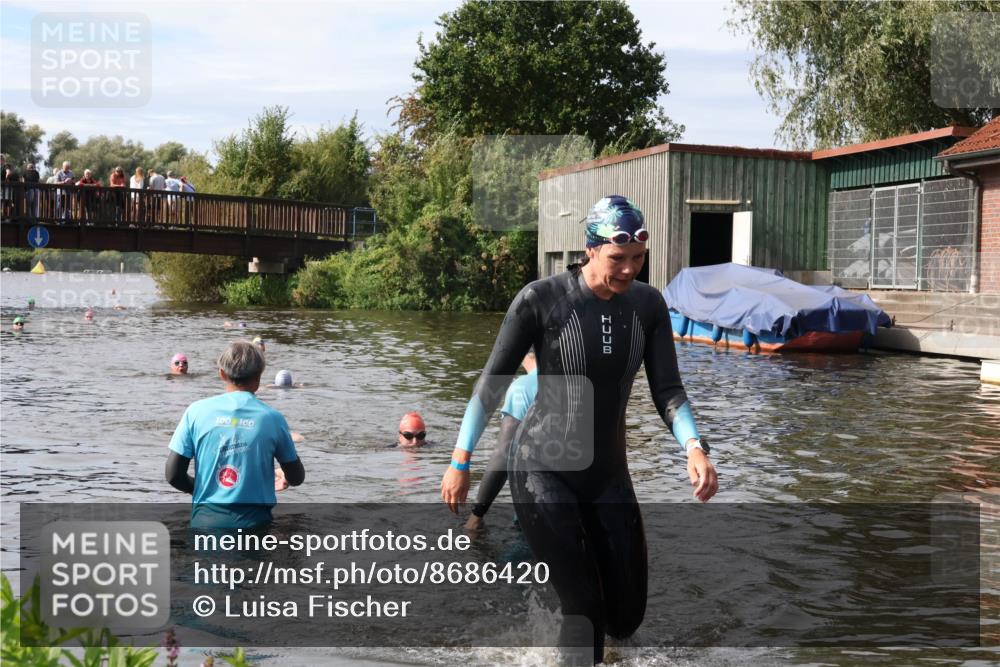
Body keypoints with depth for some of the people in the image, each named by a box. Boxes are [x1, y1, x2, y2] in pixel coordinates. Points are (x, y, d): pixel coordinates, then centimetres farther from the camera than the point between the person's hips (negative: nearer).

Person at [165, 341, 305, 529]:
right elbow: (296, 477, 8)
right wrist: (282, 481, 33)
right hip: (253, 522, -1)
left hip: (205, 521, 1)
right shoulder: (271, 418, -3)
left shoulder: (197, 411, -1)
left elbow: (173, 474, -2)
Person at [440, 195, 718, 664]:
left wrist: (694, 447, -24)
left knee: (625, 618, 10)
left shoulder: (649, 305, -3)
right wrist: (460, 462, -8)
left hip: (608, 475, 5)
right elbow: (492, 383, -9)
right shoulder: (540, 299, -16)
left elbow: (667, 390, -5)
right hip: (541, 469, -5)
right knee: (585, 611, -9)